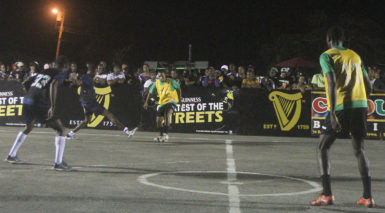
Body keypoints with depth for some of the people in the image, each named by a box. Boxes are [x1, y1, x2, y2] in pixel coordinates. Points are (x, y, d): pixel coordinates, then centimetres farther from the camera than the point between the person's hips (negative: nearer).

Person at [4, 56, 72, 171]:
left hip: (27, 102, 8)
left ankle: (11, 155, 41)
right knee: (60, 129, 0)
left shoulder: (43, 72, 24)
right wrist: (53, 106, -24)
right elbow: (53, 85, -19)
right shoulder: (60, 73, 2)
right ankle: (58, 163, -8)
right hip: (40, 104, -8)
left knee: (28, 128, 32)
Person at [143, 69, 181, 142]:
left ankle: (166, 133, -33)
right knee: (158, 120, 7)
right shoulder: (156, 83, 0)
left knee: (167, 114, -33)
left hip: (171, 101, -5)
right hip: (161, 103, 5)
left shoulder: (171, 82, -10)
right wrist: (146, 102, 6)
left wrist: (179, 98, 3)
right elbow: (150, 93, 9)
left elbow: (178, 88, 5)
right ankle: (161, 135, 33)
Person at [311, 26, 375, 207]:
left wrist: (333, 113, -18)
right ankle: (367, 197, 13)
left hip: (341, 106, -5)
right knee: (359, 149, 16)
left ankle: (327, 195, -5)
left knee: (322, 148, 5)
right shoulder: (355, 56, 18)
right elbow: (368, 86, 17)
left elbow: (332, 83, -14)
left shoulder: (327, 56, 0)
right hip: (361, 105, 5)